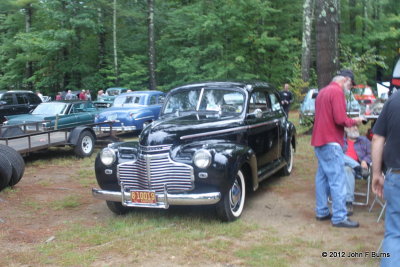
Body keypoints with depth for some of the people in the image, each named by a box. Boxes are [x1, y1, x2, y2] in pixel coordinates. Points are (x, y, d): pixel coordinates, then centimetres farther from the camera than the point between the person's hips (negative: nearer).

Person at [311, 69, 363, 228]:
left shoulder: (323, 92, 17)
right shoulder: (337, 92, -12)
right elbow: (340, 119, -19)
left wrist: (349, 120, 15)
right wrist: (354, 121, -2)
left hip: (319, 141, 10)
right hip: (331, 143, -10)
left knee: (322, 178, 13)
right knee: (338, 180, -6)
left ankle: (321, 212, 18)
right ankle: (339, 217, -4)